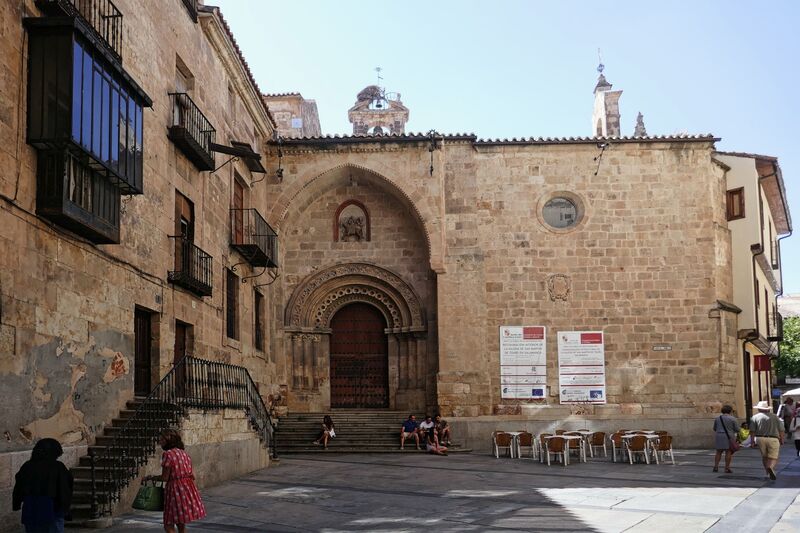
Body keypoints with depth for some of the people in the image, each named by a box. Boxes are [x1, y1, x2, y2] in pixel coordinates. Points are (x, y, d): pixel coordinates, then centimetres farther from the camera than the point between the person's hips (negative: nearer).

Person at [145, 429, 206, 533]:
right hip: (188, 488, 8)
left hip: (175, 489, -8)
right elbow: (191, 475, 12)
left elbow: (164, 477, -12)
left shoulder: (167, 454, -11)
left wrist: (151, 477, 2)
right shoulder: (184, 453, 12)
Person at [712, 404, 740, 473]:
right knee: (728, 452, 1)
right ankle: (727, 468, -1)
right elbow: (737, 429, -4)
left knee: (718, 452, 11)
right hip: (729, 437, -4)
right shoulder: (732, 419, -6)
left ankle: (716, 467, 3)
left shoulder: (717, 418, 6)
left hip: (719, 437, 4)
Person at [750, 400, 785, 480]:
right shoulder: (774, 417, 8)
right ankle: (770, 467, -29)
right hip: (773, 439, -1)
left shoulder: (755, 417, 4)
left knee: (764, 456, 19)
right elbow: (781, 430, 5)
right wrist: (781, 440, 14)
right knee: (773, 458, 0)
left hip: (760, 438, 1)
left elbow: (752, 431, -2)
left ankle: (768, 473, 22)